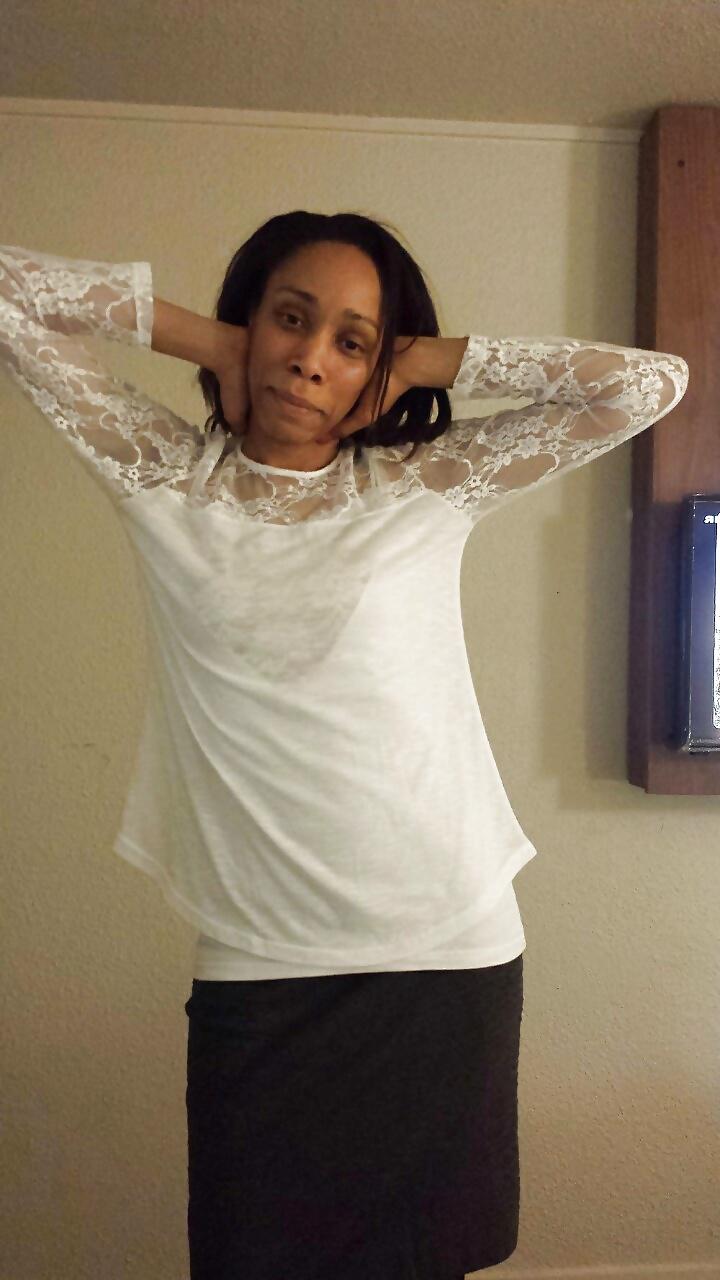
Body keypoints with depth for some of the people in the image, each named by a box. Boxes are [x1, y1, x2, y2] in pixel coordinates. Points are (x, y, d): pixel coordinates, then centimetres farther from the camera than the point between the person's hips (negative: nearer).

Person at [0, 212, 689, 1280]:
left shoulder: (428, 488, 1)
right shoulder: (165, 480, 2)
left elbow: (652, 383, 0)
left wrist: (432, 361, -1)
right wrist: (198, 337, 1)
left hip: (450, 959, 1)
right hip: (258, 976, 0)